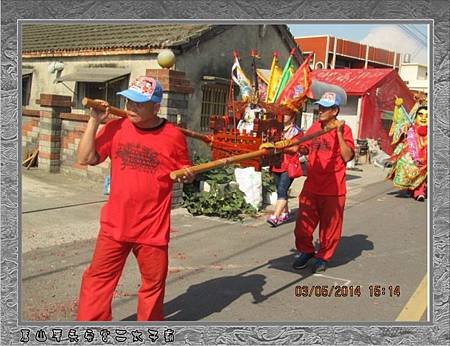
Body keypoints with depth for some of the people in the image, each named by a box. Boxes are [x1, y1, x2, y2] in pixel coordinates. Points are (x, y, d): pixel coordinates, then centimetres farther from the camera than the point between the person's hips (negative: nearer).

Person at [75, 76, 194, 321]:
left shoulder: (173, 136, -6)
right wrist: (94, 121, -9)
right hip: (114, 224, 2)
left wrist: (187, 176, -16)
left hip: (153, 227, -1)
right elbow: (85, 159, -4)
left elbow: (185, 172, 7)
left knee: (154, 283, 14)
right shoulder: (116, 128, 0)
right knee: (97, 278, 9)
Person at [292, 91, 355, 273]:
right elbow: (305, 149, 19)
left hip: (333, 189, -5)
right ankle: (305, 251, 31)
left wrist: (339, 133, -22)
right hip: (311, 186, 5)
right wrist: (295, 148, -2)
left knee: (329, 226, 9)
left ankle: (323, 257, 26)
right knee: (303, 223, 10)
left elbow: (348, 156, -17)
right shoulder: (314, 126, 8)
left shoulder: (343, 129, -7)